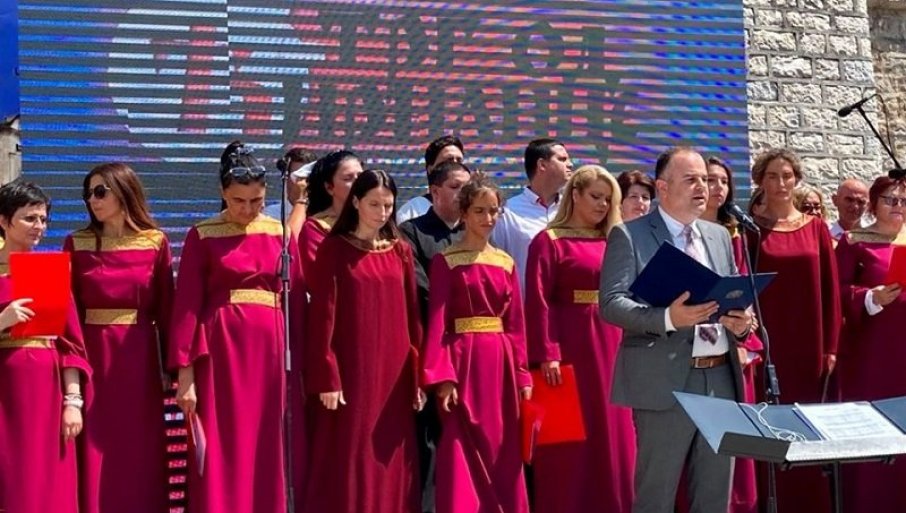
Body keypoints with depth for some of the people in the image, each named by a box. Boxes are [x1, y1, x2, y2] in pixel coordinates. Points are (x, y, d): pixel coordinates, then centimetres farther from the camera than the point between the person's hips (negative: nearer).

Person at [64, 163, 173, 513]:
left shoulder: (155, 242, 1)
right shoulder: (77, 244, 2)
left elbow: (165, 308, 2)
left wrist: (169, 367, 1)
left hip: (139, 357, 0)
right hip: (94, 354, 0)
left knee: (141, 451, 6)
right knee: (97, 455, 1)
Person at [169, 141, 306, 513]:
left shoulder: (280, 233, 8)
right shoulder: (202, 236, 0)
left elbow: (296, 300, 7)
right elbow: (186, 305, -3)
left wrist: (298, 364, 3)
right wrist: (185, 372, -9)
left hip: (271, 349, 3)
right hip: (221, 350, -3)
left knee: (268, 454, 6)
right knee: (220, 455, -3)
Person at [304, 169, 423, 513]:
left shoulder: (401, 251, 10)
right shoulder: (333, 249, -2)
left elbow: (413, 317, 9)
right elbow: (323, 316, -6)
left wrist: (418, 375, 5)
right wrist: (327, 378, -12)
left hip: (394, 374, 4)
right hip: (350, 372, -4)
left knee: (390, 467, 7)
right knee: (347, 465, -2)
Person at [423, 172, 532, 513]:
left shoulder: (506, 263, 12)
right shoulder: (445, 261, -2)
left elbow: (516, 324, 11)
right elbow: (436, 321, -8)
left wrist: (522, 375, 6)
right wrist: (442, 376, -16)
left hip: (501, 363, 5)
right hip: (463, 361, -5)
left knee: (503, 455, 7)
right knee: (464, 457, -3)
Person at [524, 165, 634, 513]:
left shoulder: (611, 243, 16)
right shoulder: (549, 241, -2)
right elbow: (539, 302, -10)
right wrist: (546, 353, -18)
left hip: (611, 347, 6)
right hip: (572, 346, -6)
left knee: (612, 437, 8)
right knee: (571, 444, -2)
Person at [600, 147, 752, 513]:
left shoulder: (719, 236, 16)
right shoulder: (629, 235, -2)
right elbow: (611, 304, -12)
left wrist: (741, 321, -3)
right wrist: (668, 318, -27)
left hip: (721, 377, 6)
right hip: (665, 379, -6)